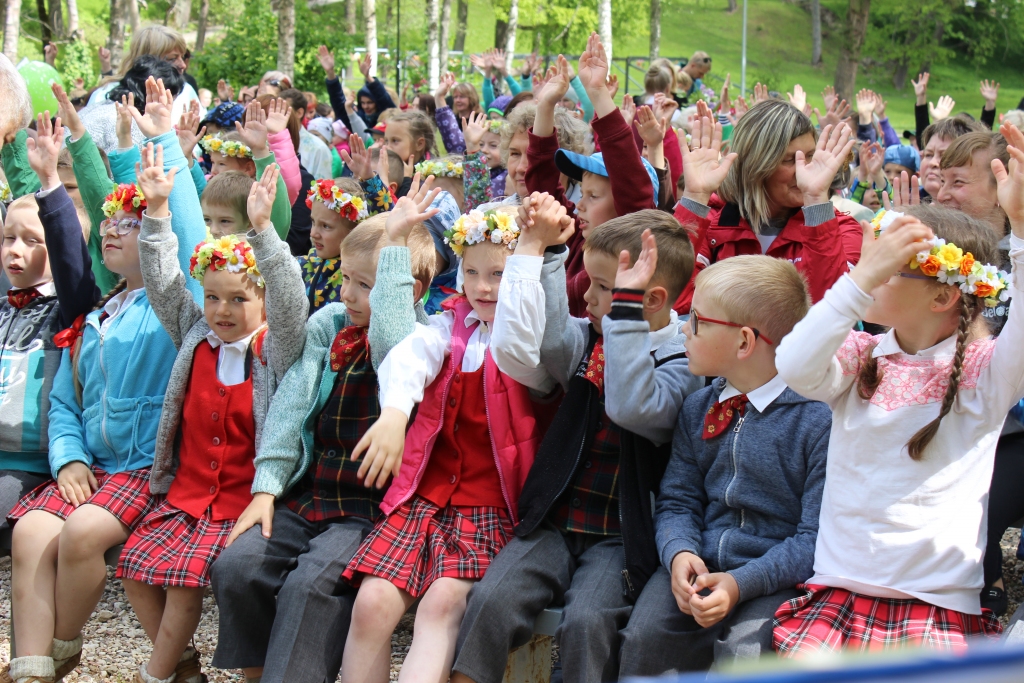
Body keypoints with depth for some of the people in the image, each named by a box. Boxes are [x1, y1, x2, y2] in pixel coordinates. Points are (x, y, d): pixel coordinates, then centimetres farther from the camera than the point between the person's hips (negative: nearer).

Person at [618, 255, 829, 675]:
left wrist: (741, 583, -23)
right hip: (701, 563, 5)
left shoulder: (819, 419, -10)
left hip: (778, 577, -4)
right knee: (644, 634, -21)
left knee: (744, 650, -31)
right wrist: (679, 553, -10)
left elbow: (816, 537, -12)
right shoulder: (697, 408, 11)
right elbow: (678, 499, 13)